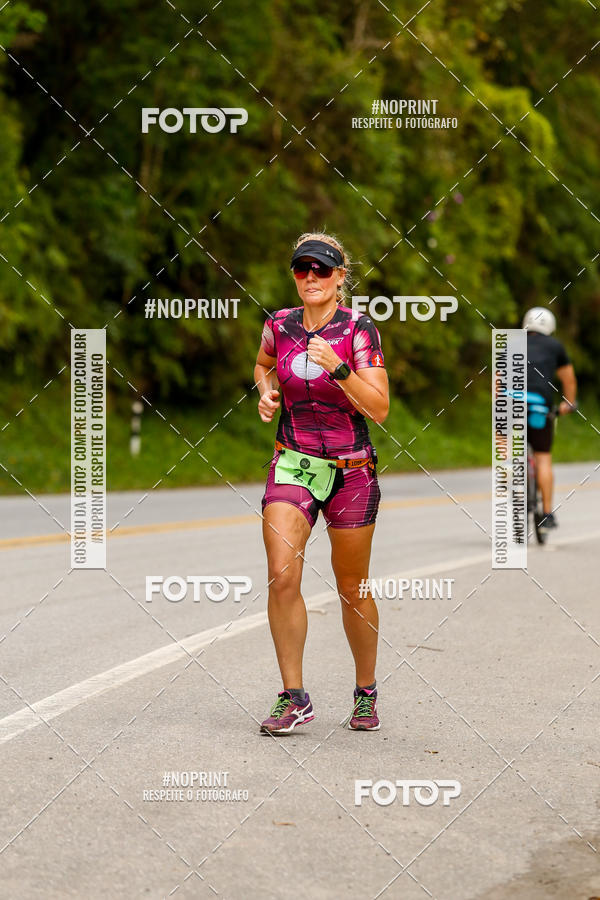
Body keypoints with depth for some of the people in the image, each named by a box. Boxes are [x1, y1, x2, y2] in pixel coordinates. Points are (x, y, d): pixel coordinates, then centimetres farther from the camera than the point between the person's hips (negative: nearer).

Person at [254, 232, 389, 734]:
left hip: (352, 471, -2)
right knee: (282, 577, -14)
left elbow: (379, 409, -15)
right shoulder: (279, 325, 1)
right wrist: (267, 391, 4)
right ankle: (294, 698, -5)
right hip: (293, 466, 2)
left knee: (352, 588, 8)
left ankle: (366, 693, 27)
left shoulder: (360, 330, -9)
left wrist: (337, 367, -27)